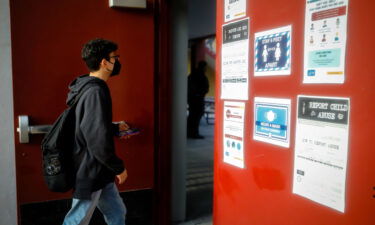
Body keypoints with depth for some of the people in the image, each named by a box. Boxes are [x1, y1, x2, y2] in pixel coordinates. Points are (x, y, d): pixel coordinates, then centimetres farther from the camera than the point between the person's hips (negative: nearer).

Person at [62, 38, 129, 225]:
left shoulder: (88, 87, 8)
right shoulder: (96, 92, -25)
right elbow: (99, 141, -29)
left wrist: (115, 128, 20)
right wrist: (119, 167, -16)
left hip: (97, 171, 10)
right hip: (90, 172, -10)